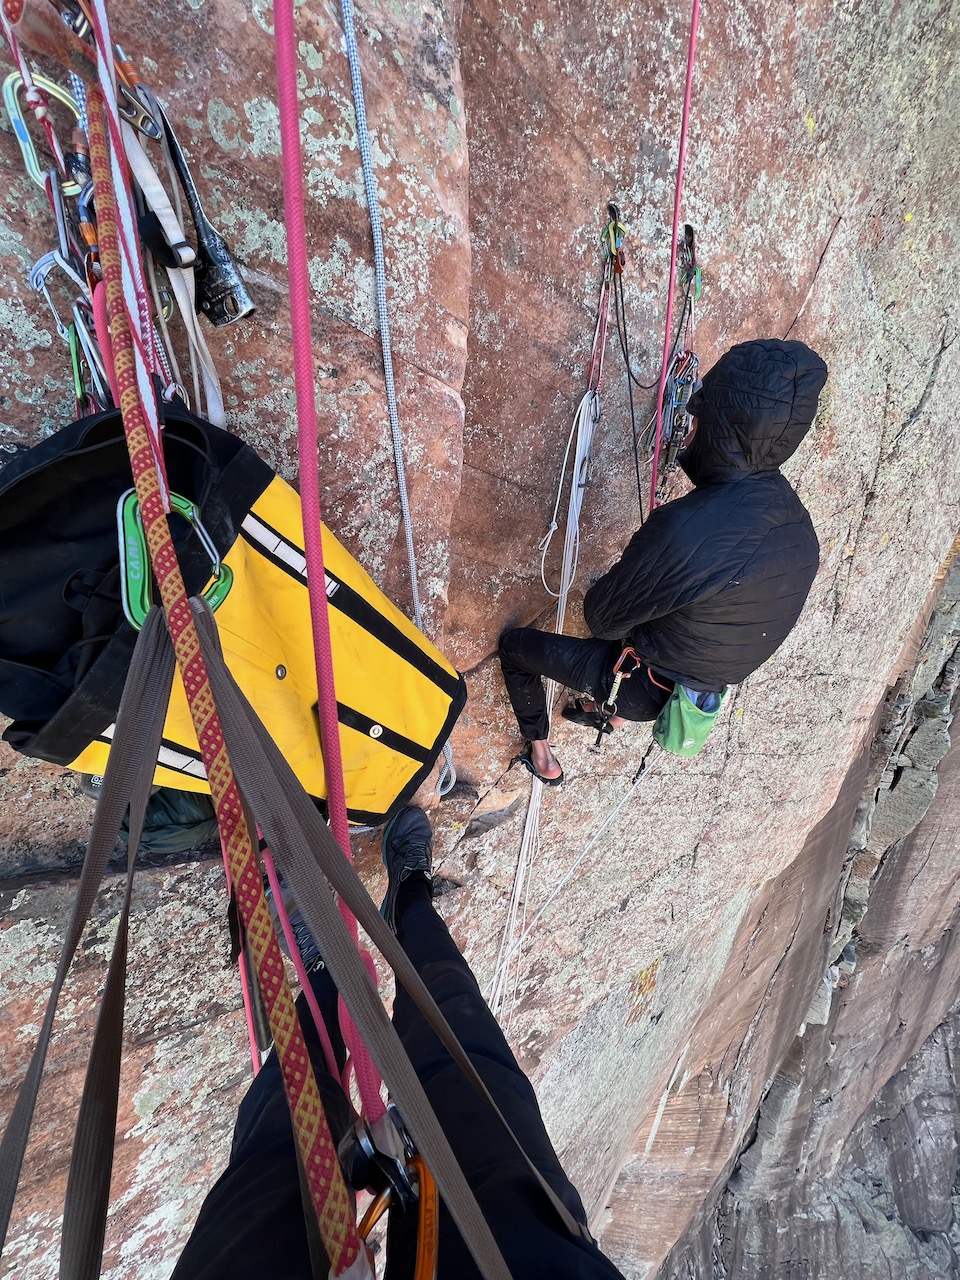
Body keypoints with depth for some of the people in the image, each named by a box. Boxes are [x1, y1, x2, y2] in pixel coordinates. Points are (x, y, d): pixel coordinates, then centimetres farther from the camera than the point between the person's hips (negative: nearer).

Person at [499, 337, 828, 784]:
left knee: (515, 644, 11)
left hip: (646, 685, -7)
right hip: (708, 682, 7)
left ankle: (541, 755, 26)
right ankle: (611, 712, 37)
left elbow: (601, 616, -23)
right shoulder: (799, 529, -9)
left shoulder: (685, 529, -37)